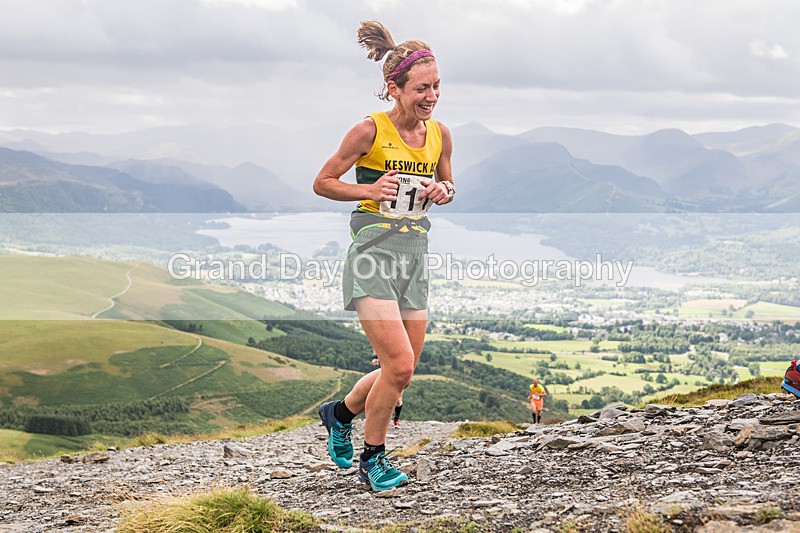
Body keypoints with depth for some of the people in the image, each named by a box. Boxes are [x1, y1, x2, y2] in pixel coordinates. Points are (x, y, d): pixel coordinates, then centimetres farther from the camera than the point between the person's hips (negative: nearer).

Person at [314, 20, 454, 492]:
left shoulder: (440, 134, 5)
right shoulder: (369, 131, -10)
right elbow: (323, 183, -2)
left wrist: (444, 192, -2)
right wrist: (370, 191, -17)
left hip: (415, 257, 6)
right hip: (373, 253, -6)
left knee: (402, 372, 8)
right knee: (400, 364, -14)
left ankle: (341, 411, 37)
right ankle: (373, 458, 8)